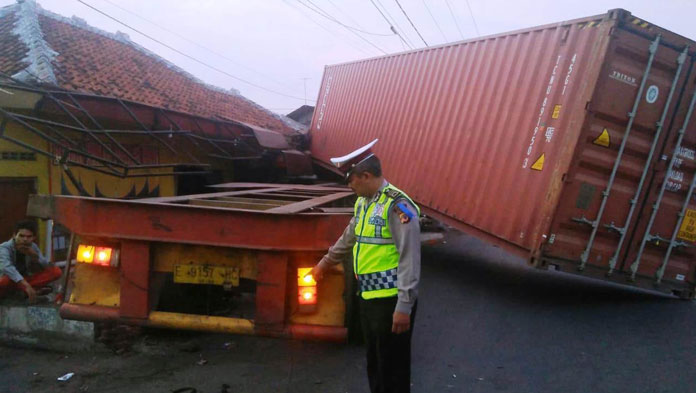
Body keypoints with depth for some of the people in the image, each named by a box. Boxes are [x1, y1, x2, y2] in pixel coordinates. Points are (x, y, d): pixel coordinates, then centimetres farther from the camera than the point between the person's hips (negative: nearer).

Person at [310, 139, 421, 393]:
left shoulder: (397, 205, -19)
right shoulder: (363, 202, 10)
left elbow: (410, 259, -21)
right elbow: (349, 239, 26)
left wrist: (404, 306, -21)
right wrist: (326, 262, 38)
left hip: (391, 300, -8)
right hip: (368, 297, 9)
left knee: (393, 368, 5)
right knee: (374, 363, 21)